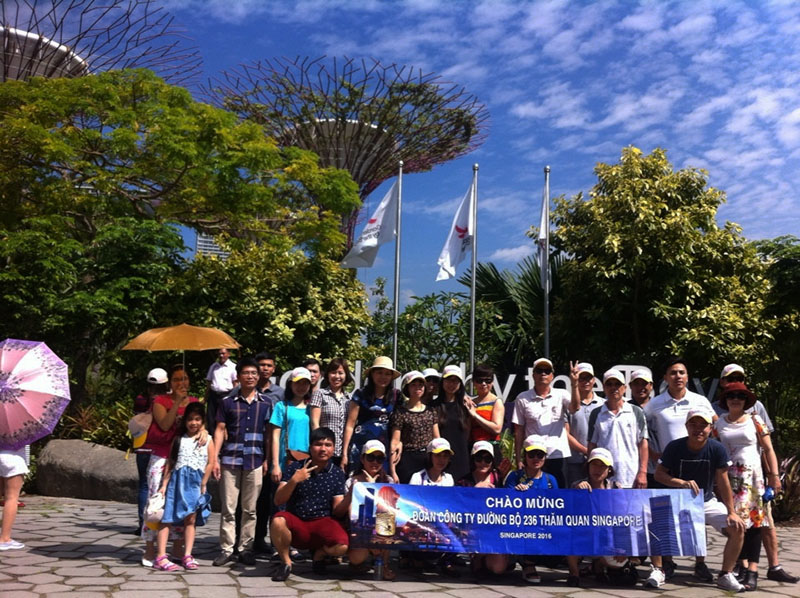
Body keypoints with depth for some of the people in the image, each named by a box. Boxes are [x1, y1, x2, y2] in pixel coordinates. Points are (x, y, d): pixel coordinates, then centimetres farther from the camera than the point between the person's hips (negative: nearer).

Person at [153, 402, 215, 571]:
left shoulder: (207, 441, 5)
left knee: (190, 520, 1)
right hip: (177, 481, 1)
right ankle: (161, 557, -3)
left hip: (194, 483, -1)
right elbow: (170, 463, 8)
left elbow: (210, 464, 1)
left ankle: (187, 556, 8)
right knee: (167, 518, -3)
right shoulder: (179, 439, 9)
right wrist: (164, 484, 3)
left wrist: (202, 485, -4)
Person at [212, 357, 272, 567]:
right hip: (230, 460, -1)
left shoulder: (265, 404, 7)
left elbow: (268, 433, 9)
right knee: (228, 508, 2)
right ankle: (226, 549, 9)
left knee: (250, 509, 7)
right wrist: (215, 458, -3)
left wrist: (266, 460, 3)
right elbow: (220, 430, 3)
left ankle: (246, 549, 16)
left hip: (255, 462, 1)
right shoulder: (228, 402, 4)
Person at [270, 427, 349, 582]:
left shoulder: (337, 473, 4)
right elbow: (278, 501, -7)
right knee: (278, 521, -35)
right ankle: (286, 562, -6)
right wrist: (294, 480, -23)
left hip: (322, 523, 1)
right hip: (295, 523, -1)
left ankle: (320, 553, 9)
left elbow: (337, 509, 0)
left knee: (342, 546, -30)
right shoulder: (294, 468, 1)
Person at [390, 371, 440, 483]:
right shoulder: (400, 412, -2)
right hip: (408, 461, -4)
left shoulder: (430, 411, 11)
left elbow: (437, 439, 15)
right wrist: (392, 471, -10)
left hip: (429, 460, 4)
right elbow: (395, 442, -6)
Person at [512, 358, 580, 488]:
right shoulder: (522, 398, 4)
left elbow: (575, 407, -16)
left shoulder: (561, 395, 5)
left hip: (558, 456, 0)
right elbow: (519, 431, 4)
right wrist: (518, 459, -1)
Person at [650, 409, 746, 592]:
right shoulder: (674, 447, -15)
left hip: (707, 502, 2)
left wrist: (732, 512, -12)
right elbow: (659, 474, -13)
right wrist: (683, 483, -30)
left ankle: (725, 575, 2)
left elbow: (723, 482, -9)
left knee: (738, 527, -16)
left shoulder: (717, 449, -13)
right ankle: (657, 571, -7)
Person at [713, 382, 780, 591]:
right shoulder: (718, 424, 8)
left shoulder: (755, 421, 4)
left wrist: (774, 475, -4)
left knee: (753, 519, -6)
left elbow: (768, 450, 3)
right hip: (727, 478, 2)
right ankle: (743, 565, 10)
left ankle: (752, 570, -7)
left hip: (752, 477, -2)